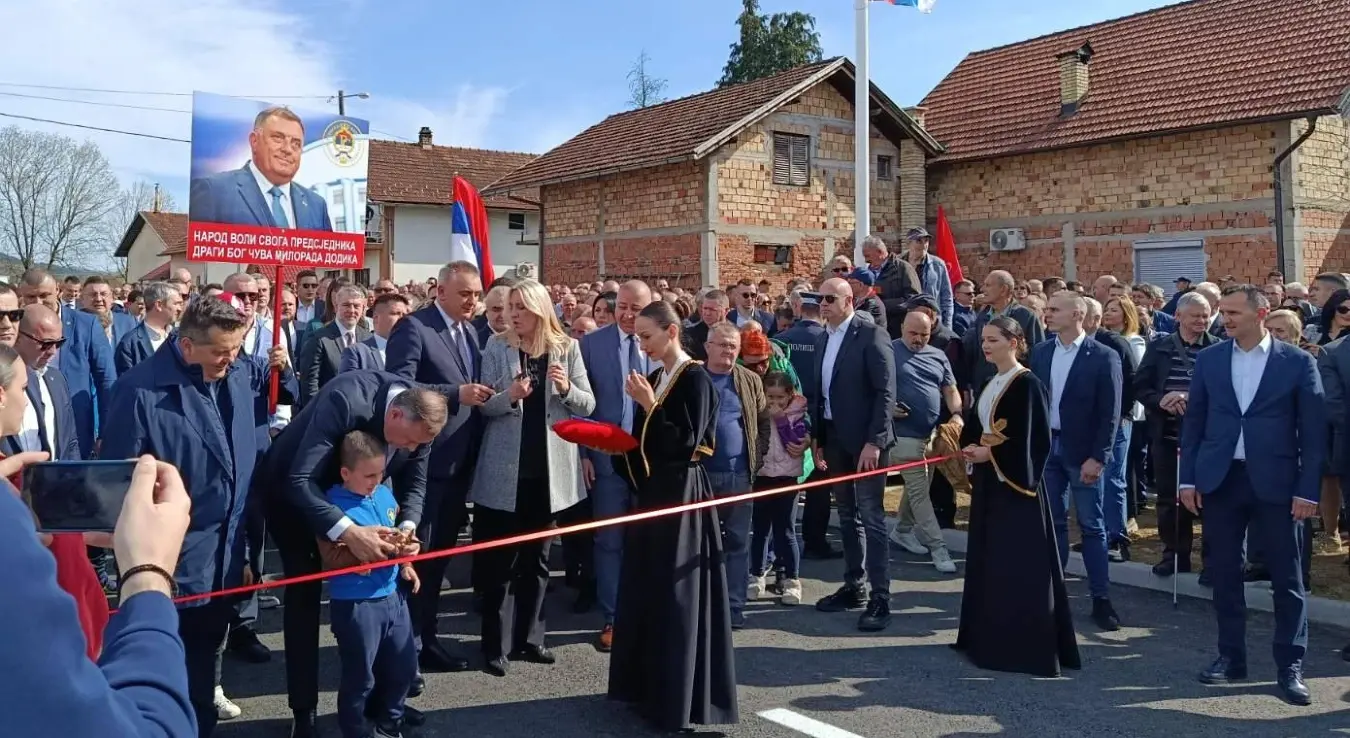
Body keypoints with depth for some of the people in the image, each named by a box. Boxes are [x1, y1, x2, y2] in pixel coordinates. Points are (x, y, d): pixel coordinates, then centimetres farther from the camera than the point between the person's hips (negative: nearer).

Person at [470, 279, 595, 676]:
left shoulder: (567, 348, 2)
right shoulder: (496, 346, -1)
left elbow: (588, 405, 0)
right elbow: (482, 404, -4)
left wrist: (567, 389, -19)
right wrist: (509, 396, -24)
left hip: (548, 468, 2)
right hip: (505, 469, -2)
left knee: (536, 558, 13)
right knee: (499, 559, 2)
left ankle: (529, 637, 24)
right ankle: (496, 643, 11)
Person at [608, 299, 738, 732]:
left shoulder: (694, 379, -13)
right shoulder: (656, 377, 11)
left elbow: (688, 443, -20)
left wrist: (650, 406, -22)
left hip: (681, 493, -9)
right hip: (653, 490, 9)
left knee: (676, 593, -3)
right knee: (647, 588, 13)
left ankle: (677, 696, 7)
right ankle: (649, 683, 26)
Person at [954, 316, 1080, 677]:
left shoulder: (1027, 384, -12)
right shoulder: (990, 384, 13)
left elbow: (1030, 439, -18)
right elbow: (975, 428, 17)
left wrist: (989, 453, -16)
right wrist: (971, 448, -3)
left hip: (1015, 482, -9)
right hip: (989, 481, 9)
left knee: (1019, 564, -5)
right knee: (988, 559, 12)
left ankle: (1028, 645, 2)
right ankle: (990, 637, 21)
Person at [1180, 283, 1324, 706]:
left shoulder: (1298, 362, -2)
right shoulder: (1208, 359, 6)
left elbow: (1314, 431, -2)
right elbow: (1194, 422, 8)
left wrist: (1308, 491, -7)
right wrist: (1188, 479, 2)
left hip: (1275, 482, -2)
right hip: (1219, 480, 3)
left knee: (1287, 578, 4)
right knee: (1224, 573, 9)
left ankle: (1289, 667, 13)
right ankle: (1231, 656, 21)